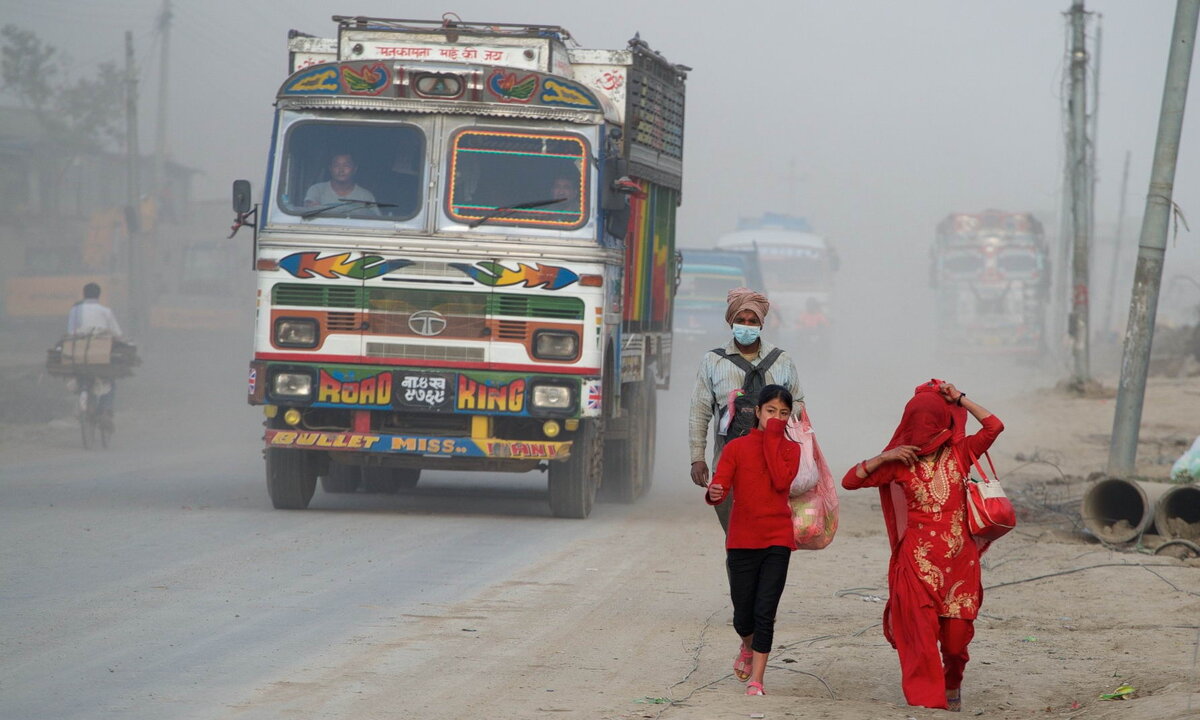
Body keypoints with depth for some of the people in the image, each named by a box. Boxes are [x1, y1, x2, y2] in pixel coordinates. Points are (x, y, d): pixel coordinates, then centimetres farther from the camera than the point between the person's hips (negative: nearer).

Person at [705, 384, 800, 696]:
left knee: (765, 612, -9)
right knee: (743, 614, 7)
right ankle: (747, 647, 41)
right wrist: (713, 494, -33)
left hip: (777, 541, 0)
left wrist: (773, 438, -11)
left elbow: (781, 481, -15)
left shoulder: (790, 449, 5)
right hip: (742, 540, 0)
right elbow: (719, 488, -9)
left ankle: (755, 680, -3)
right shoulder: (736, 448, 1)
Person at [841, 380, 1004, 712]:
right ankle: (927, 700, -3)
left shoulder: (959, 453, 3)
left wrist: (959, 399, -5)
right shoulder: (901, 462, 1)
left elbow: (994, 426, -10)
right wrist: (884, 457, -10)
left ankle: (952, 683, 34)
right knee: (922, 634, -9)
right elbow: (850, 481, 1)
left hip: (959, 559, 1)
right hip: (918, 561, -1)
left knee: (957, 634, 6)